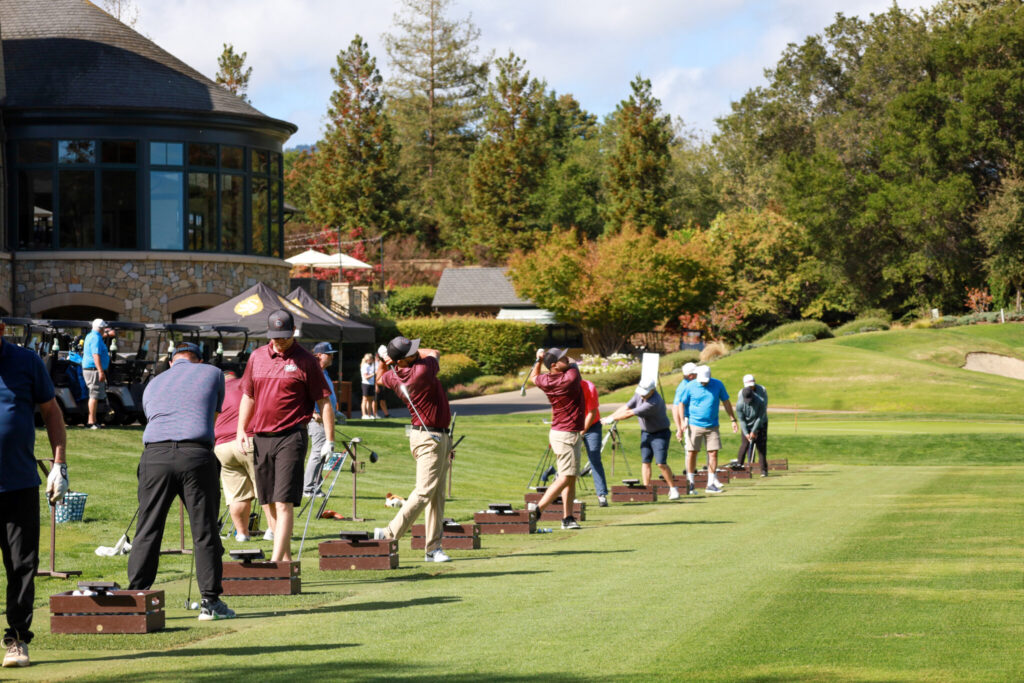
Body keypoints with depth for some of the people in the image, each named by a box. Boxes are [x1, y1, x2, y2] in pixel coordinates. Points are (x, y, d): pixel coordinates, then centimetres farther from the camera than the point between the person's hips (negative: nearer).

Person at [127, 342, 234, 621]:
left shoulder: (153, 384, 27)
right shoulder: (212, 373, 21)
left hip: (155, 454, 2)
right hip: (197, 453, -2)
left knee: (147, 530, 6)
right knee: (204, 530, 4)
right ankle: (210, 601, 5)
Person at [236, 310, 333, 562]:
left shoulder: (305, 361, -2)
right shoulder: (257, 357, 12)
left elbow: (324, 401, -1)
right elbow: (248, 396, 20)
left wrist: (329, 439, -6)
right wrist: (241, 429, 9)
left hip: (291, 437, -6)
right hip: (260, 437, 6)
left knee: (284, 502, -12)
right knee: (270, 502, 9)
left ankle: (276, 560, -18)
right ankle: (286, 556, 19)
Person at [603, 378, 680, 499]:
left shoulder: (654, 403, -32)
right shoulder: (639, 394, -6)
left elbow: (630, 413, -27)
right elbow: (626, 407, 1)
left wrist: (612, 419, -18)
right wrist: (609, 417, -7)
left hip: (660, 433, -8)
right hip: (646, 433, 8)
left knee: (661, 463, -12)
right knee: (645, 462, 2)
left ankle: (673, 489, 1)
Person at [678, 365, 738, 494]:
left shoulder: (718, 385, 1)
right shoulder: (690, 387, -3)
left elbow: (726, 402, 11)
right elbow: (682, 404, 4)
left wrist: (733, 420, 11)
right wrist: (683, 420, -7)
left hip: (712, 426, 2)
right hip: (695, 425, -2)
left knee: (713, 453, -3)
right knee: (692, 452, -1)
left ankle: (711, 484, 3)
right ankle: (690, 481, 14)